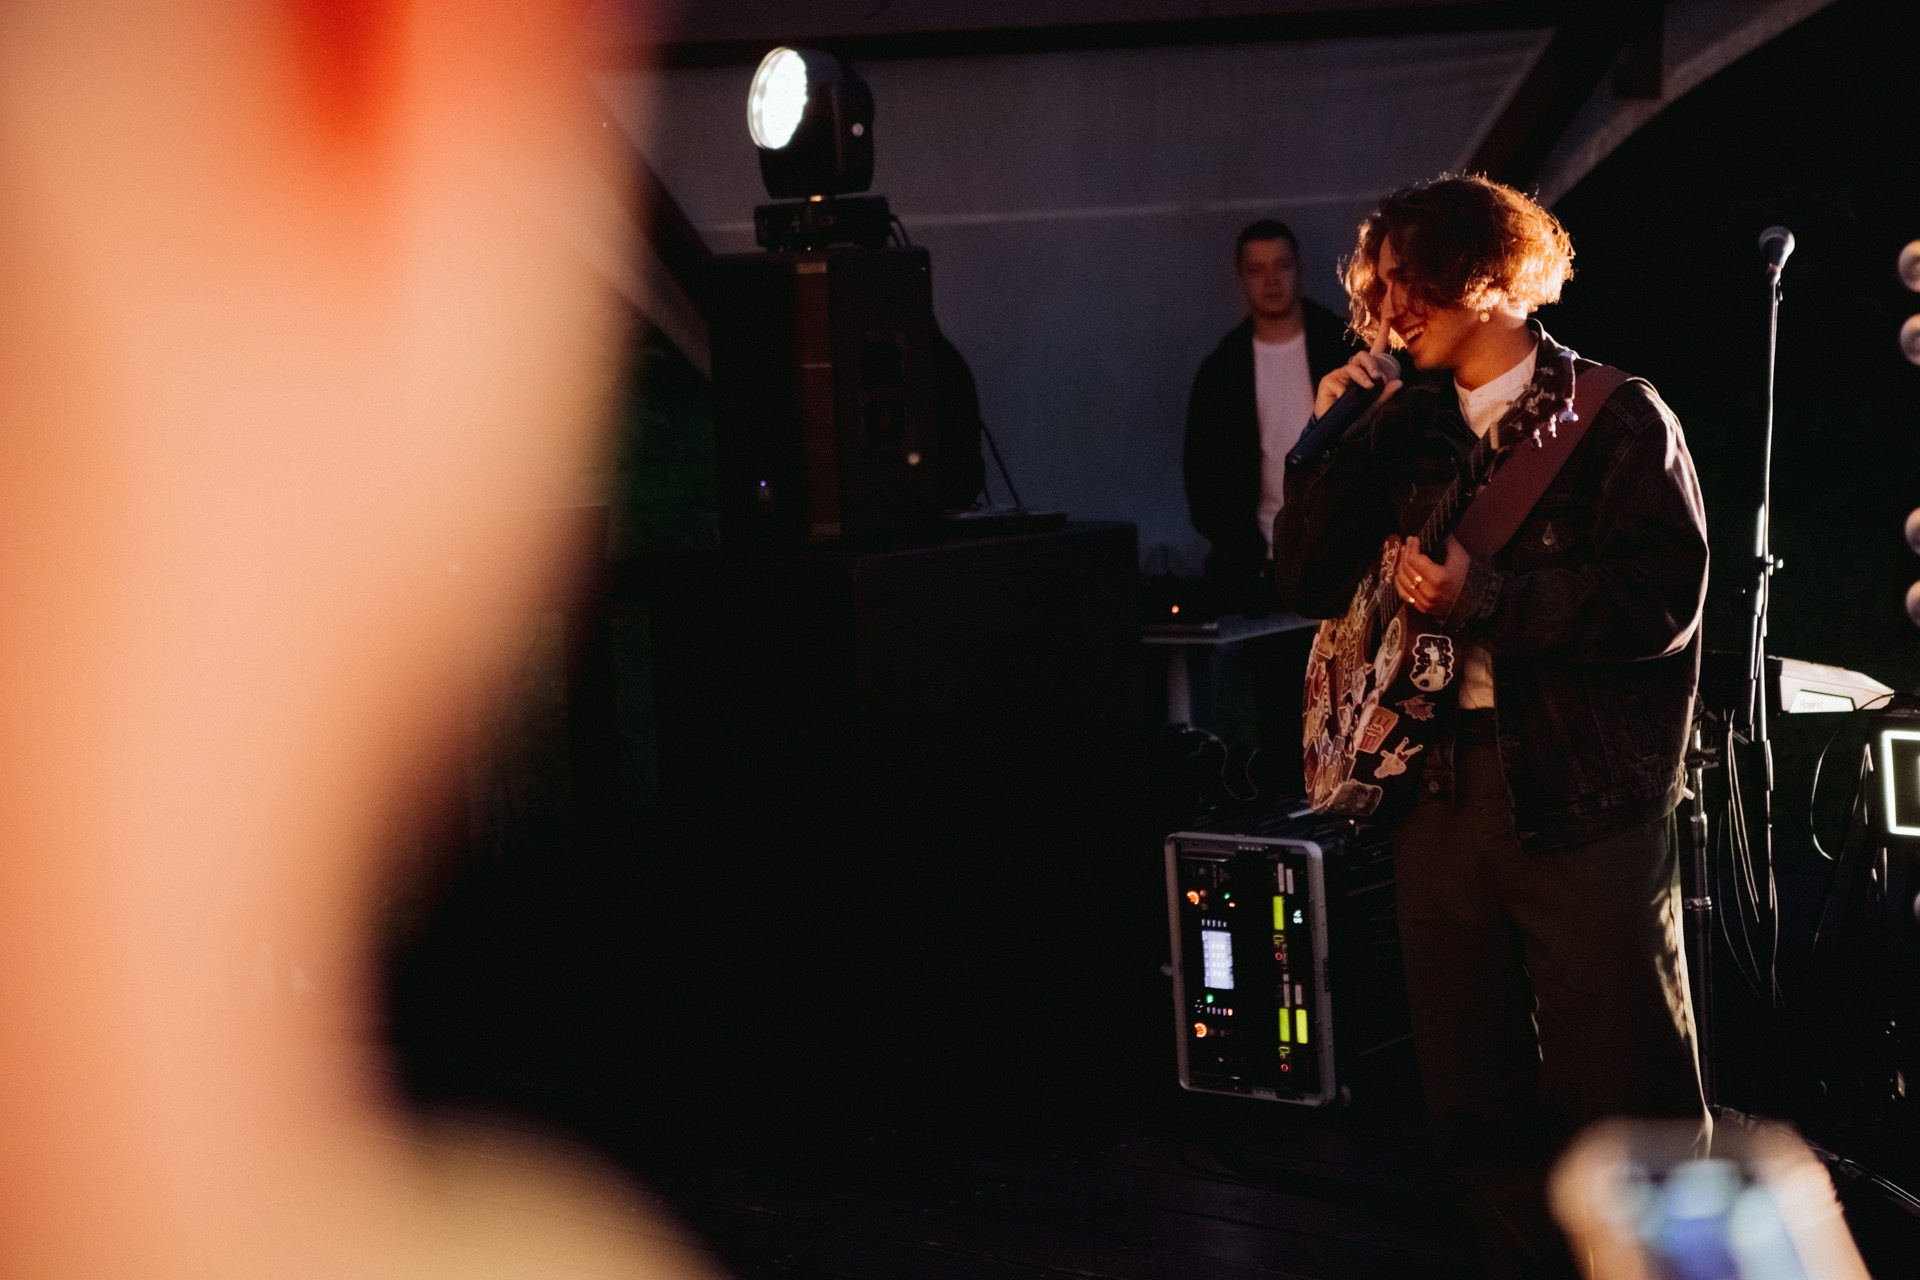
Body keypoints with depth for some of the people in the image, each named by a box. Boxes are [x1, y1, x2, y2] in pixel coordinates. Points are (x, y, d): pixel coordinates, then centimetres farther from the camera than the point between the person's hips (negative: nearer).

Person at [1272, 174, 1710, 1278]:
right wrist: (1332, 447, 0)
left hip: (1582, 794, -6)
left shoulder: (1617, 418, -3)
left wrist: (1484, 594, -19)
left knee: (1625, 1100, -5)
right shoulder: (1406, 428, 14)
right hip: (1437, 782, 6)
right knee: (1475, 1103, 11)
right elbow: (1311, 586, 12)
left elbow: (1664, 597, -15)